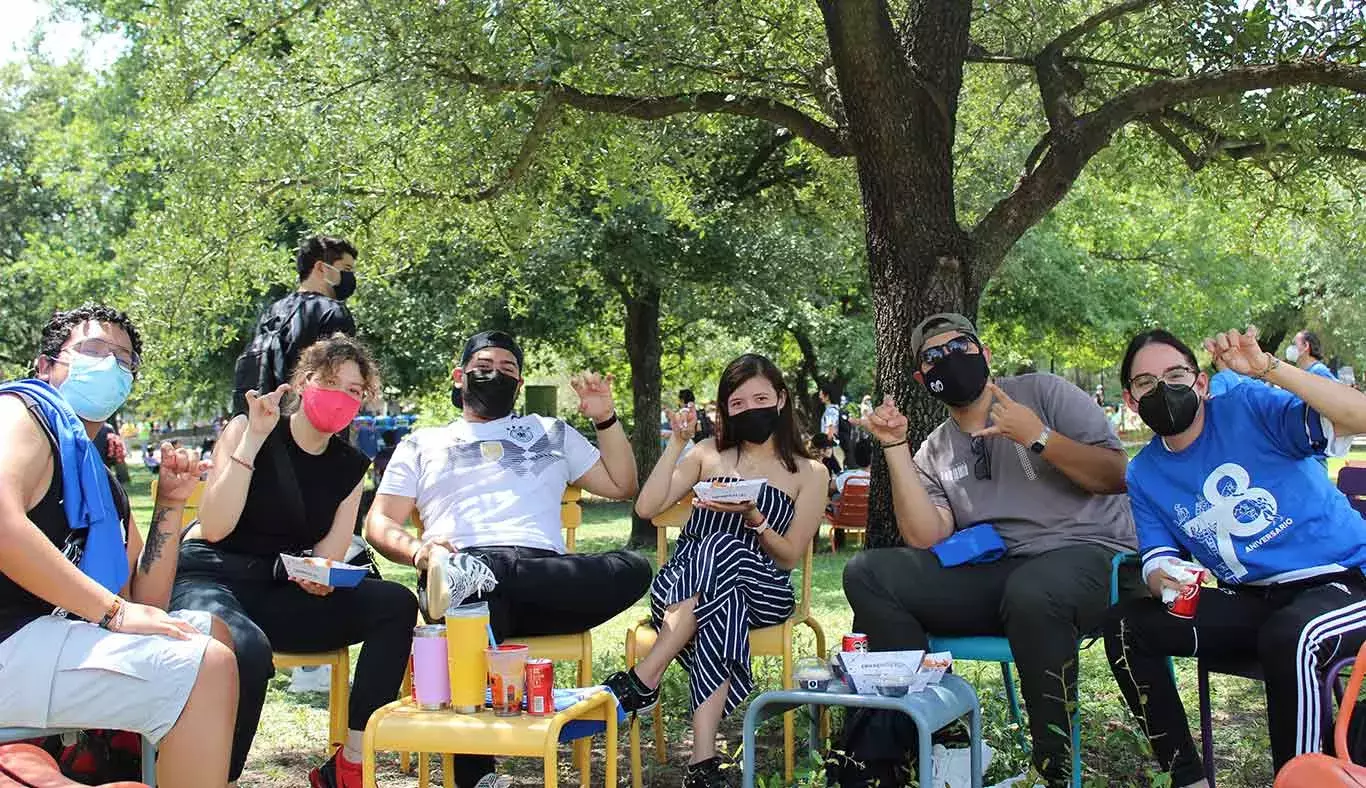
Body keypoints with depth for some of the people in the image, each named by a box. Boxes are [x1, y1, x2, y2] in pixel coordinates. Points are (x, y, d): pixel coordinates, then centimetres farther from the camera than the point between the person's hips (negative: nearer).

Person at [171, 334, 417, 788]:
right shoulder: (246, 430, -5)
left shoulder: (350, 466, 9)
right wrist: (253, 440, -20)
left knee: (395, 604, -18)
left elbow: (327, 558, 4)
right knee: (248, 648, -39)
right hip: (210, 576, -5)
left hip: (279, 592, 5)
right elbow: (214, 528, -15)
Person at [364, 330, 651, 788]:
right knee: (477, 600, -44)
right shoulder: (422, 444, 27)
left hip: (546, 576, 3)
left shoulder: (551, 433, 33)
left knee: (631, 570, -33)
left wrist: (605, 418, 17)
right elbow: (379, 523, 17)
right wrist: (419, 552, -7)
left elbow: (622, 486, 31)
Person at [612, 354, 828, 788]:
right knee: (720, 610, -38)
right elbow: (647, 508, 5)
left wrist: (754, 518, -13)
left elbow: (789, 557, 4)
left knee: (723, 547, -37)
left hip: (761, 592, -1)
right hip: (681, 583, 2)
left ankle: (643, 681, -38)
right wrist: (676, 443, 0)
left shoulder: (810, 473, 10)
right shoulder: (709, 454, 17)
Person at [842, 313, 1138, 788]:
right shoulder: (934, 453, 14)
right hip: (994, 573, 4)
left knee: (1030, 592, -41)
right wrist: (895, 447, -3)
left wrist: (1038, 437, -16)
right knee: (867, 574, -12)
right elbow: (925, 539, -3)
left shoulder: (1041, 392, 5)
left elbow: (1118, 477, -3)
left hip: (1087, 554, -4)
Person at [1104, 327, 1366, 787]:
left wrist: (1268, 368, -32)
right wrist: (1164, 580, -19)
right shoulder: (1145, 476, 8)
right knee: (1126, 626, -9)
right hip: (1253, 602, 6)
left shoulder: (1250, 409, -9)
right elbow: (1158, 562, 6)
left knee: (1289, 636, -38)